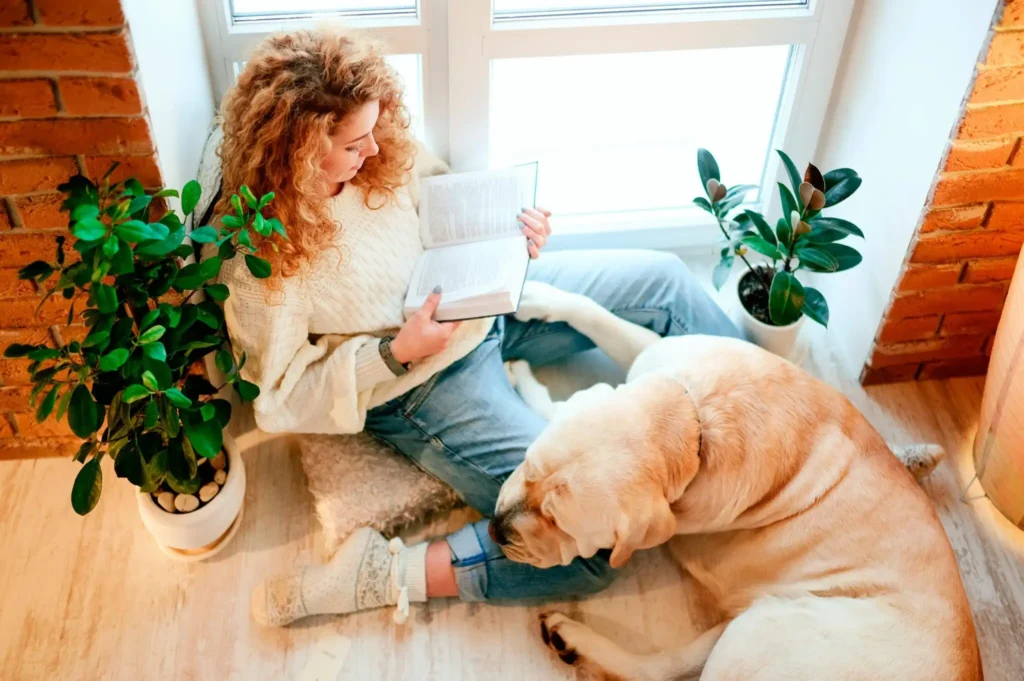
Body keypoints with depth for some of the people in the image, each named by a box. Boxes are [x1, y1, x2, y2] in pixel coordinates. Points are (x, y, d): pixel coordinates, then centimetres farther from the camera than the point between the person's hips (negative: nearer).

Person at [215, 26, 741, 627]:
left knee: (663, 280, 8)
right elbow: (283, 397, -16)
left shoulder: (384, 154, -7)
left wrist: (514, 229, -9)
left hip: (485, 301, 8)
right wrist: (396, 352, -27)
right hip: (424, 384, -7)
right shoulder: (257, 258, -22)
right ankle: (379, 574, -9)